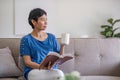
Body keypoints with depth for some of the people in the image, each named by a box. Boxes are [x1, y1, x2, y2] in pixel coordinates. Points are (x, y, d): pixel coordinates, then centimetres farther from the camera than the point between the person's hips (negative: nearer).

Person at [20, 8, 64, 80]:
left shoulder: (51, 37, 15)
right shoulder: (26, 39, 3)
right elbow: (27, 62, -4)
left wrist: (62, 46, -6)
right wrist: (43, 67, -20)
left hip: (52, 70, 4)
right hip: (33, 71, -4)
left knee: (59, 73, -33)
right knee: (59, 74, -33)